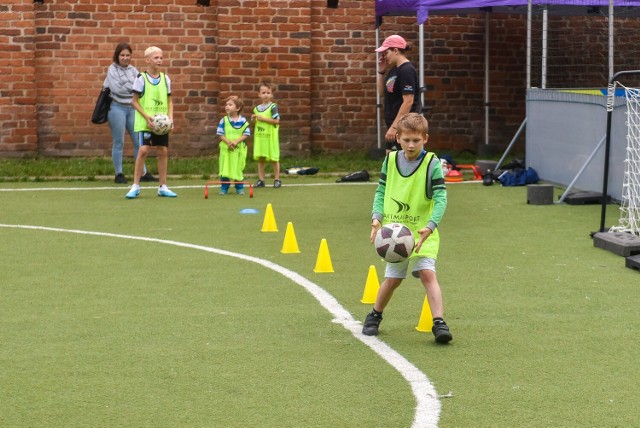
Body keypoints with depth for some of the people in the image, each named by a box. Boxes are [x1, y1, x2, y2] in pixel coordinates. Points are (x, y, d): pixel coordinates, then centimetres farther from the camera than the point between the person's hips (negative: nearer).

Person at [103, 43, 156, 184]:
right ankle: (119, 174, 9)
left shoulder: (133, 70, 11)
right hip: (117, 108, -5)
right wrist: (133, 87, -3)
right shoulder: (112, 69, -3)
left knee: (138, 141, 5)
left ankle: (143, 173, 11)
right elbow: (117, 89, -13)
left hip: (132, 108, 5)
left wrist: (126, 87, -10)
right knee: (119, 142, 1)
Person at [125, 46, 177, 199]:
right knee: (143, 150, -12)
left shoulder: (165, 79, 7)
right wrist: (147, 116, -15)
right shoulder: (141, 78, -5)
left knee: (163, 151, 4)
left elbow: (169, 101, 13)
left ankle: (163, 187, 13)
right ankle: (135, 186, -4)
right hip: (145, 122, -4)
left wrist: (170, 118, -2)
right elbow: (134, 101, -4)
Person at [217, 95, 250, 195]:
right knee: (225, 168, 1)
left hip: (239, 149, 0)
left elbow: (246, 134, -4)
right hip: (226, 149, 0)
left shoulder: (243, 121, -2)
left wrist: (236, 141, -17)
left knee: (238, 169, 6)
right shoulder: (224, 121, -1)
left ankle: (239, 188, 19)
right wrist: (228, 142, -18)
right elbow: (220, 134, -2)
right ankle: (224, 188, 11)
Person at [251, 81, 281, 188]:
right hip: (259, 136, 6)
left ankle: (277, 179, 10)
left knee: (274, 159, 2)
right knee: (260, 159, 7)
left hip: (271, 137, -5)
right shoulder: (257, 108, 11)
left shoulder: (273, 107, -7)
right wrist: (254, 119, -3)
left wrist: (263, 119, -17)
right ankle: (261, 180, 14)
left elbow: (276, 120, -17)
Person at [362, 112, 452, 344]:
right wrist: (376, 218, -9)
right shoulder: (390, 160, 1)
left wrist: (430, 227, -29)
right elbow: (381, 191, 8)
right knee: (393, 278, 9)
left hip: (422, 232, -3)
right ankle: (375, 316, 32)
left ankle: (439, 323, -19)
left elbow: (440, 199, -15)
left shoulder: (432, 164, -11)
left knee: (427, 273, -18)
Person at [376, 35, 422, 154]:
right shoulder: (394, 70, 11)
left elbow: (408, 102, -23)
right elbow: (382, 90, 22)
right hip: (394, 123, 10)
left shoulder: (406, 70, -18)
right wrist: (381, 71, 7)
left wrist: (394, 126, -23)